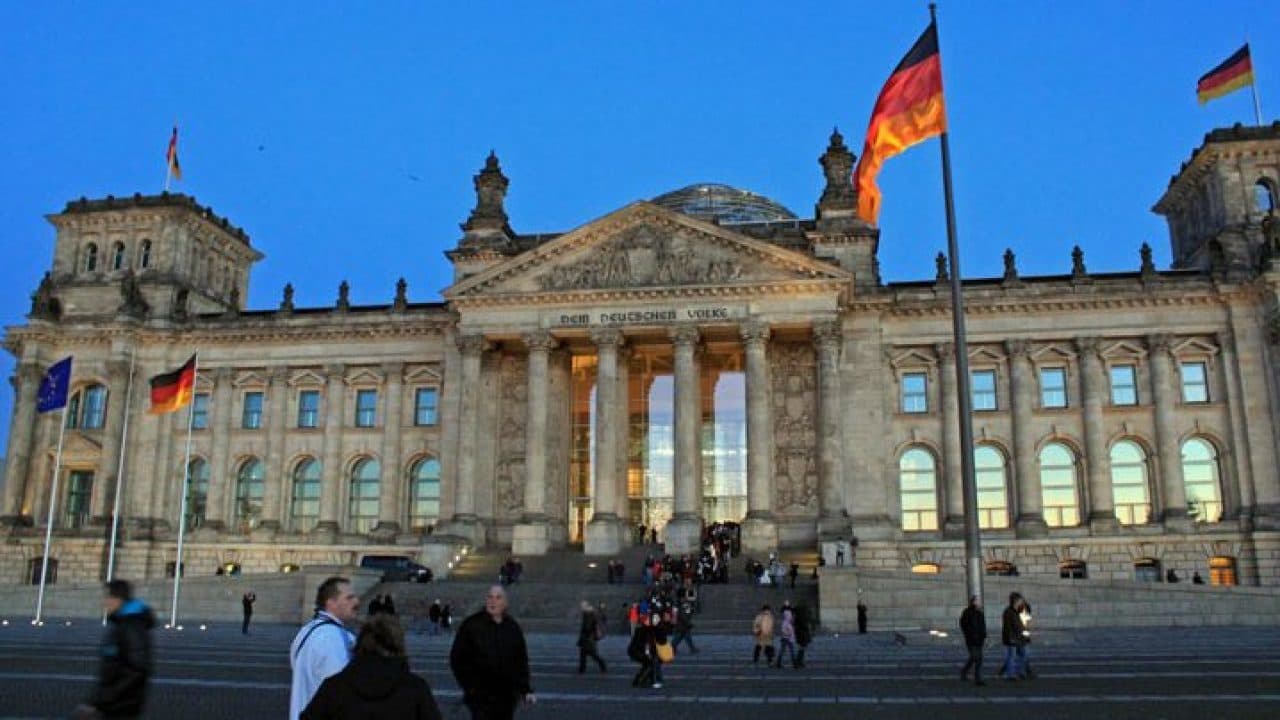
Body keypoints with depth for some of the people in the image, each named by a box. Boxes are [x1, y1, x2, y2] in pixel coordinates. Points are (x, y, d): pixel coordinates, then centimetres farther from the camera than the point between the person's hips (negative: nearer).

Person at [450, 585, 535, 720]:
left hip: (507, 697, 4)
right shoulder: (471, 625, -5)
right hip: (481, 697, -4)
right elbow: (457, 659, -3)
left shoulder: (513, 628, 7)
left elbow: (521, 661, 14)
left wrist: (526, 690, 7)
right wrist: (470, 686, -8)